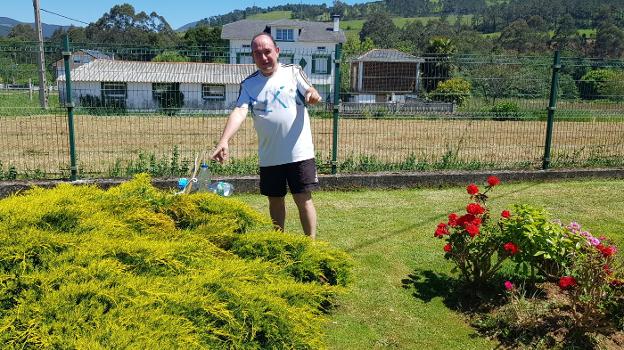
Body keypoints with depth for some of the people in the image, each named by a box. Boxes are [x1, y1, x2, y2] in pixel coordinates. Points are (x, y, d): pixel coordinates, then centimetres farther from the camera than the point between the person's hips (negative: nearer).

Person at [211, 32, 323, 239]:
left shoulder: (292, 72, 1)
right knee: (275, 200, 15)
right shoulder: (248, 84, 4)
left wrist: (313, 93, -36)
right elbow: (239, 113, -9)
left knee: (303, 199, 0)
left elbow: (310, 93, -10)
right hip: (269, 156, 3)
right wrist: (224, 141, -25)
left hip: (299, 152, -2)